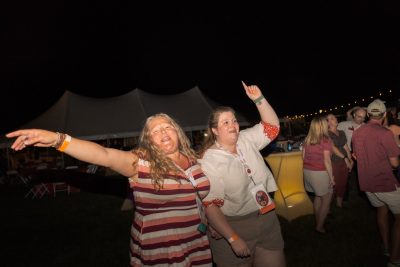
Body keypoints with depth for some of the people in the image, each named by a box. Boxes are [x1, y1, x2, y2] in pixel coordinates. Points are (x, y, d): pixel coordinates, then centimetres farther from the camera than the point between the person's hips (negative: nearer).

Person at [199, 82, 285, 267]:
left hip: (268, 219, 6)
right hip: (233, 227, -5)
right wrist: (233, 238, -23)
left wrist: (259, 99, -7)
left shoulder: (246, 140, 3)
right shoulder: (208, 161, -15)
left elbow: (272, 126, 6)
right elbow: (210, 205, -19)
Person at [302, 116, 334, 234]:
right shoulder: (325, 140, -14)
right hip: (320, 173, -7)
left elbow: (304, 156, 8)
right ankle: (320, 227, 15)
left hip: (307, 171, 7)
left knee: (318, 197, 23)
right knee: (326, 200, 8)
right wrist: (331, 177, -10)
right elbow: (326, 160, -16)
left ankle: (318, 223, 34)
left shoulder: (307, 139, 3)